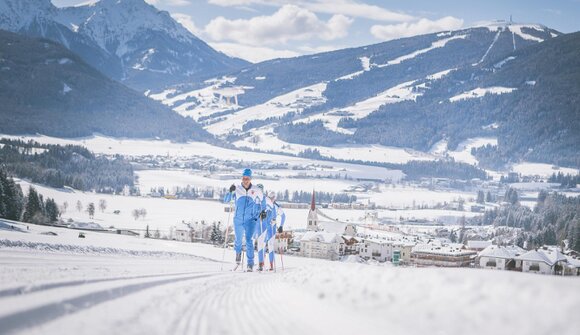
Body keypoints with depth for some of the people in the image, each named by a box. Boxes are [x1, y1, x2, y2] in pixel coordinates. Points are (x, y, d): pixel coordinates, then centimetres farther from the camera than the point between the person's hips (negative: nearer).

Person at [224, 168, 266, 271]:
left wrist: (263, 211, 6)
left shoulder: (256, 191, -3)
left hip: (250, 220, -1)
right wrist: (230, 192, -26)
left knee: (248, 240, -17)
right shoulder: (237, 189, -6)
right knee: (238, 240, 15)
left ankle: (250, 263, -11)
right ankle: (238, 252, 48)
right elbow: (226, 200, -10)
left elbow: (262, 199, 17)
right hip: (238, 220, 1)